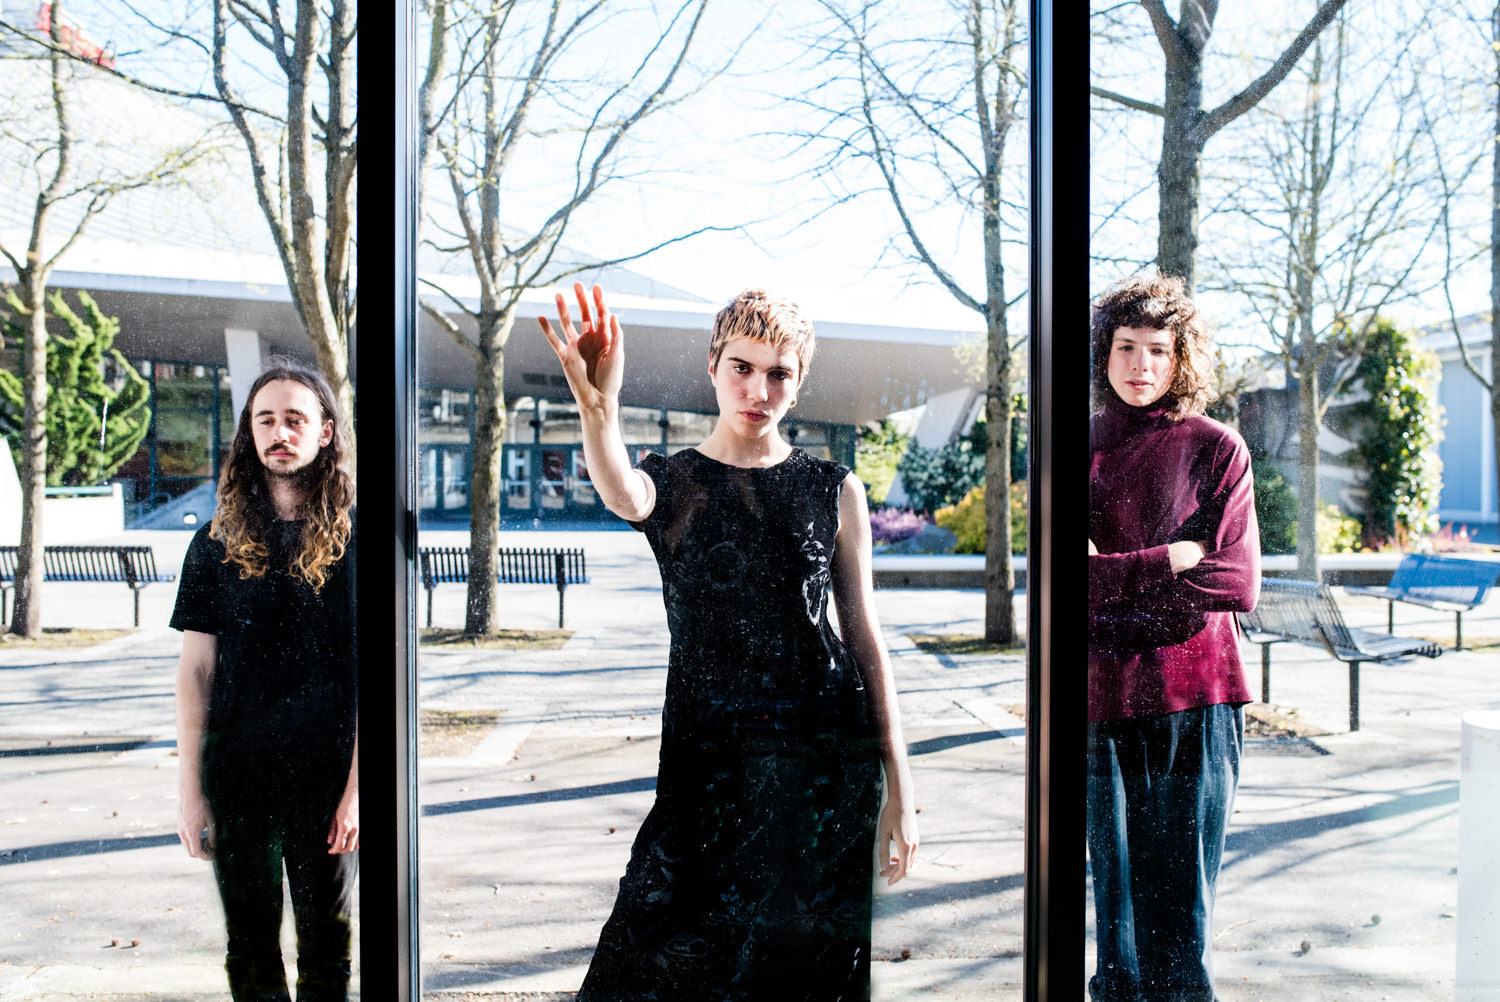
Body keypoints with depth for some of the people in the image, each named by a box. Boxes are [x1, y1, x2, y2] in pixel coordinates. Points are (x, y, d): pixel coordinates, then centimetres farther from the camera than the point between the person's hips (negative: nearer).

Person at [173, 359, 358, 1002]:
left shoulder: (352, 538, -2)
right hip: (237, 780, 2)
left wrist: (356, 788, -10)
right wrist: (191, 791, 0)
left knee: (327, 950, 9)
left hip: (327, 783, -2)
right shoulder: (218, 542, 4)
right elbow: (196, 670, 4)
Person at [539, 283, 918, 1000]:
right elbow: (621, 494, -23)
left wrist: (899, 791, 3)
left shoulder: (834, 490, 5)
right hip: (705, 759, -1)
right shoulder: (670, 483, 3)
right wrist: (597, 406, -45)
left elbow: (866, 641, 5)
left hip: (827, 760, 1)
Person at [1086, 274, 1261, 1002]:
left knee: (1180, 911, 1)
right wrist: (1171, 558, -8)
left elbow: (1235, 586, -6)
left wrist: (1114, 577, -7)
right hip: (1103, 699, 3)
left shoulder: (1216, 448, 3)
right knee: (1114, 895, 9)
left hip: (1194, 696, -2)